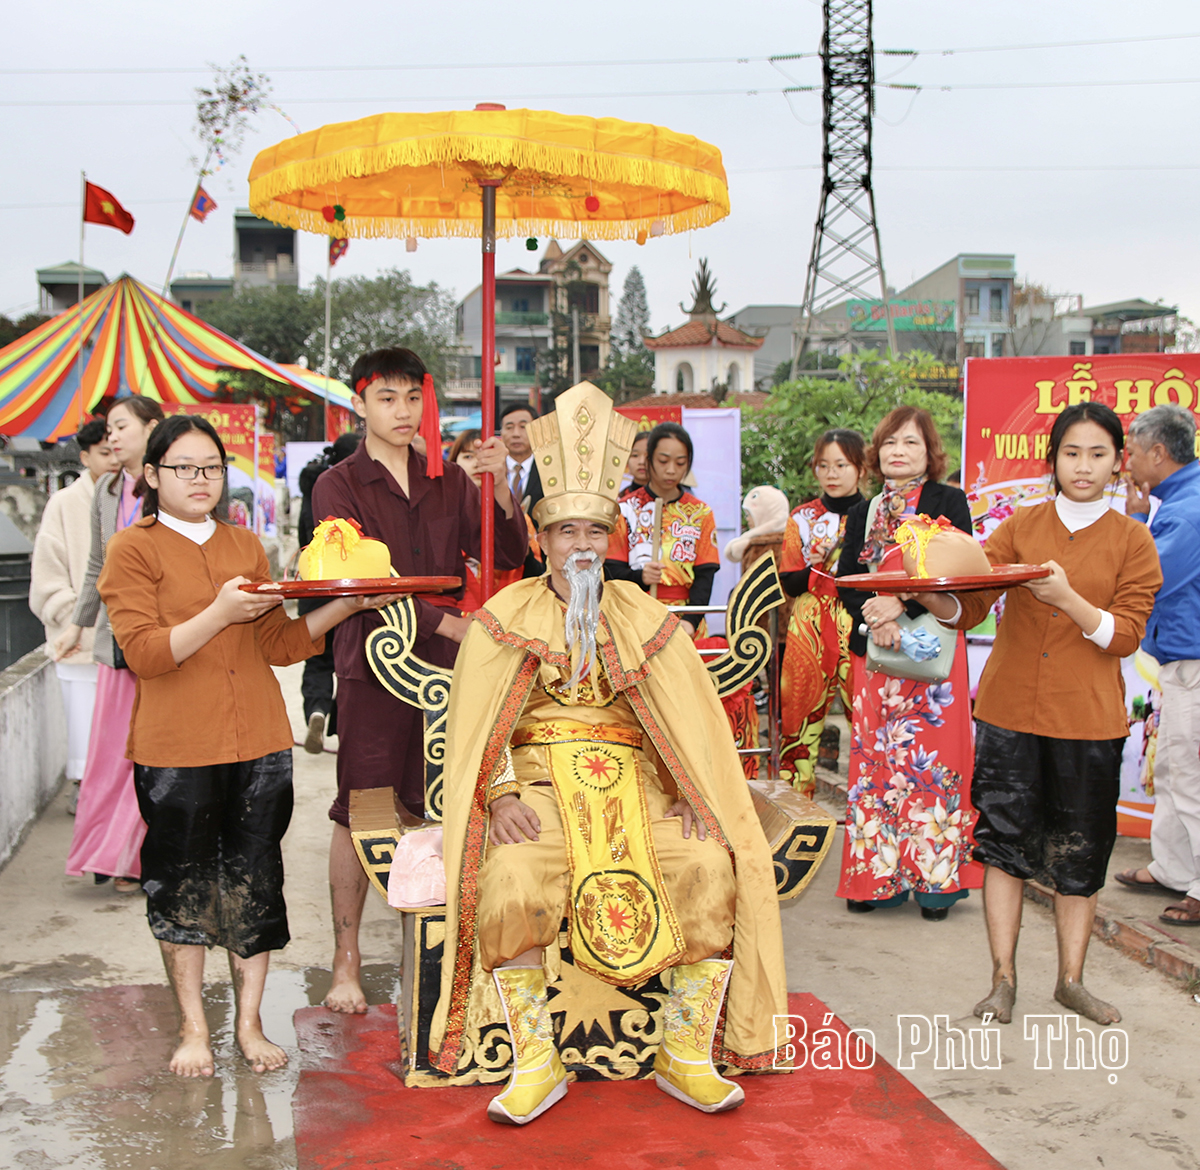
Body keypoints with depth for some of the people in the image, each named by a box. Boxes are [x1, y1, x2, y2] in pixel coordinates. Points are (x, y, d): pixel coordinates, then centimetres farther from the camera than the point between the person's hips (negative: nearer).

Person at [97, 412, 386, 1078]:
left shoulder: (246, 546, 13)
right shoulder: (133, 549, -2)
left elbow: (279, 645, 9)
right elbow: (143, 653, -12)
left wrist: (347, 604, -2)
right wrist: (220, 613, -22)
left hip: (258, 742, 4)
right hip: (176, 747, -3)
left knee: (254, 884, 7)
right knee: (182, 887, 7)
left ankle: (249, 1024, 21)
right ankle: (193, 1029, 24)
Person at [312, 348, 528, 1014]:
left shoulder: (449, 481, 12)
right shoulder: (339, 487, 0)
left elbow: (507, 558, 5)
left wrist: (499, 488, -12)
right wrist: (451, 624, -17)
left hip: (446, 666, 3)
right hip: (373, 665, -3)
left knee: (435, 811, 4)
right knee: (360, 812, 2)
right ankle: (346, 961, 14)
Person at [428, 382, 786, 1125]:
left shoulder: (645, 619, 12)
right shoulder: (506, 619, 7)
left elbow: (694, 718, 6)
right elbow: (478, 725, 0)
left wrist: (695, 794, -10)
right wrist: (501, 796, -17)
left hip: (635, 783, 2)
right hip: (540, 781, -1)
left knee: (713, 869, -23)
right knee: (510, 880, -32)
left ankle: (687, 1054, -7)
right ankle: (537, 1063, -14)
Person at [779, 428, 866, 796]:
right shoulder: (803, 518, 9)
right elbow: (789, 584, 4)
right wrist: (821, 565, -13)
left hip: (860, 626, -1)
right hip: (810, 627, 1)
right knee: (803, 708, 2)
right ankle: (795, 793, 13)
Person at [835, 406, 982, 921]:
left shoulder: (949, 502, 3)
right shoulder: (862, 513, 15)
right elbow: (845, 581, 7)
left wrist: (902, 604, -21)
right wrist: (871, 614, -13)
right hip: (873, 648, 4)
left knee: (933, 758, -4)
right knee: (874, 759, 3)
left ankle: (936, 878, 5)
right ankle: (877, 877, 12)